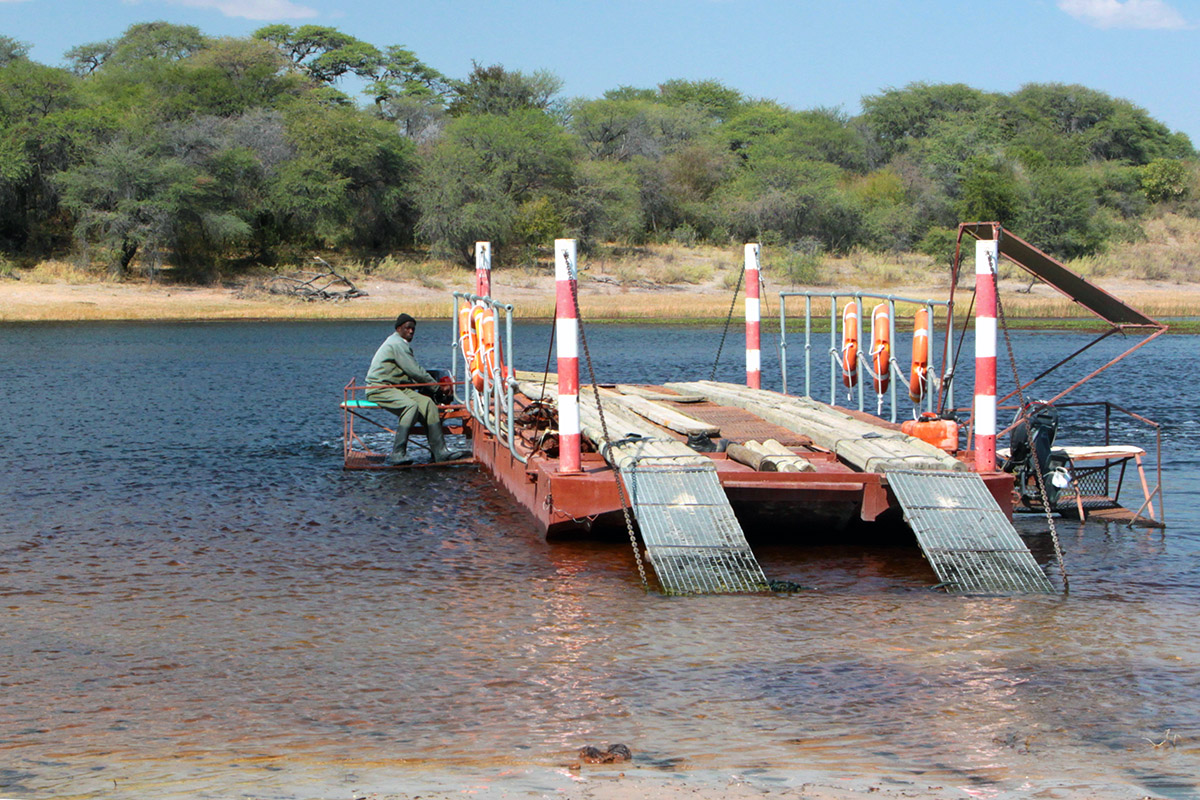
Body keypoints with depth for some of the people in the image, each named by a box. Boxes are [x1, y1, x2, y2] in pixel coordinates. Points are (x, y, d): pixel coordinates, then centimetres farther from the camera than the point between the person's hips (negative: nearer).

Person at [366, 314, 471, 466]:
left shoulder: (402, 344, 22)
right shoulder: (397, 344, -13)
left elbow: (413, 372, 24)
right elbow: (416, 372, -14)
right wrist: (437, 386, -2)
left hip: (396, 388, 10)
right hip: (379, 389, -10)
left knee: (427, 402, -7)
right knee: (411, 405, -32)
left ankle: (439, 450, -12)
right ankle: (397, 454, -36)